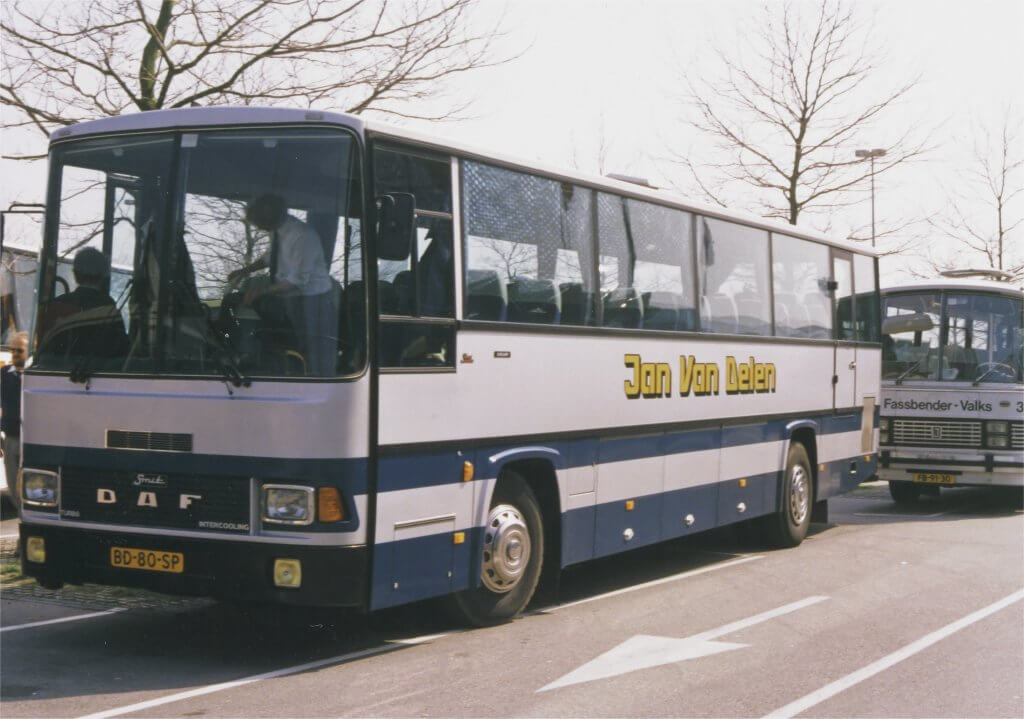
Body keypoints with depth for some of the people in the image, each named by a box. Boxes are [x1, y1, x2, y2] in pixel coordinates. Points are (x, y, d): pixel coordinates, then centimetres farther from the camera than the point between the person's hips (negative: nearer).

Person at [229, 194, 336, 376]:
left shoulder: (303, 237, -26)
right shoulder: (277, 229, -2)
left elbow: (297, 281, -24)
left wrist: (261, 291, -21)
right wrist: (246, 270, 11)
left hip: (310, 300, -8)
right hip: (287, 300, 8)